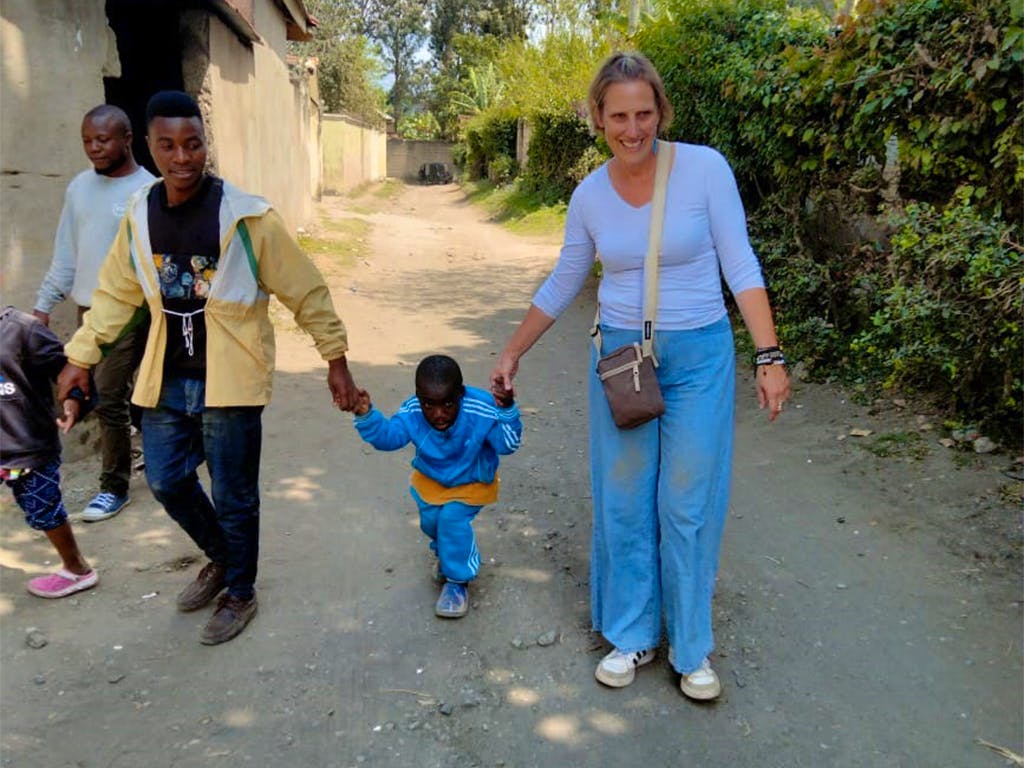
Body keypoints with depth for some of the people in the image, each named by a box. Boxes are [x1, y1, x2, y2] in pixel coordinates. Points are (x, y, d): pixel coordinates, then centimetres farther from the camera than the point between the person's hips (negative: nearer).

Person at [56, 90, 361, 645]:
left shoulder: (246, 217, -15)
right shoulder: (139, 215, 1)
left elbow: (306, 292, -9)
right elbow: (115, 293, 13)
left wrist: (335, 360, -9)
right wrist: (81, 355, 12)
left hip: (228, 382, -5)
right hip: (167, 380, 5)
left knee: (233, 496, 7)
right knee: (166, 481, 15)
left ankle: (240, 594, 30)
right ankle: (221, 558, 42)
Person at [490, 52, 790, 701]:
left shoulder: (705, 167, -9)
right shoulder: (589, 196, 0)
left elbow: (741, 267, -7)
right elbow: (561, 287, 11)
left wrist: (769, 355, -14)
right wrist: (512, 354, 14)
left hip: (699, 357, -2)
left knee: (689, 505, 4)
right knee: (624, 503, 9)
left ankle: (692, 647, 24)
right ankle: (633, 635, 28)